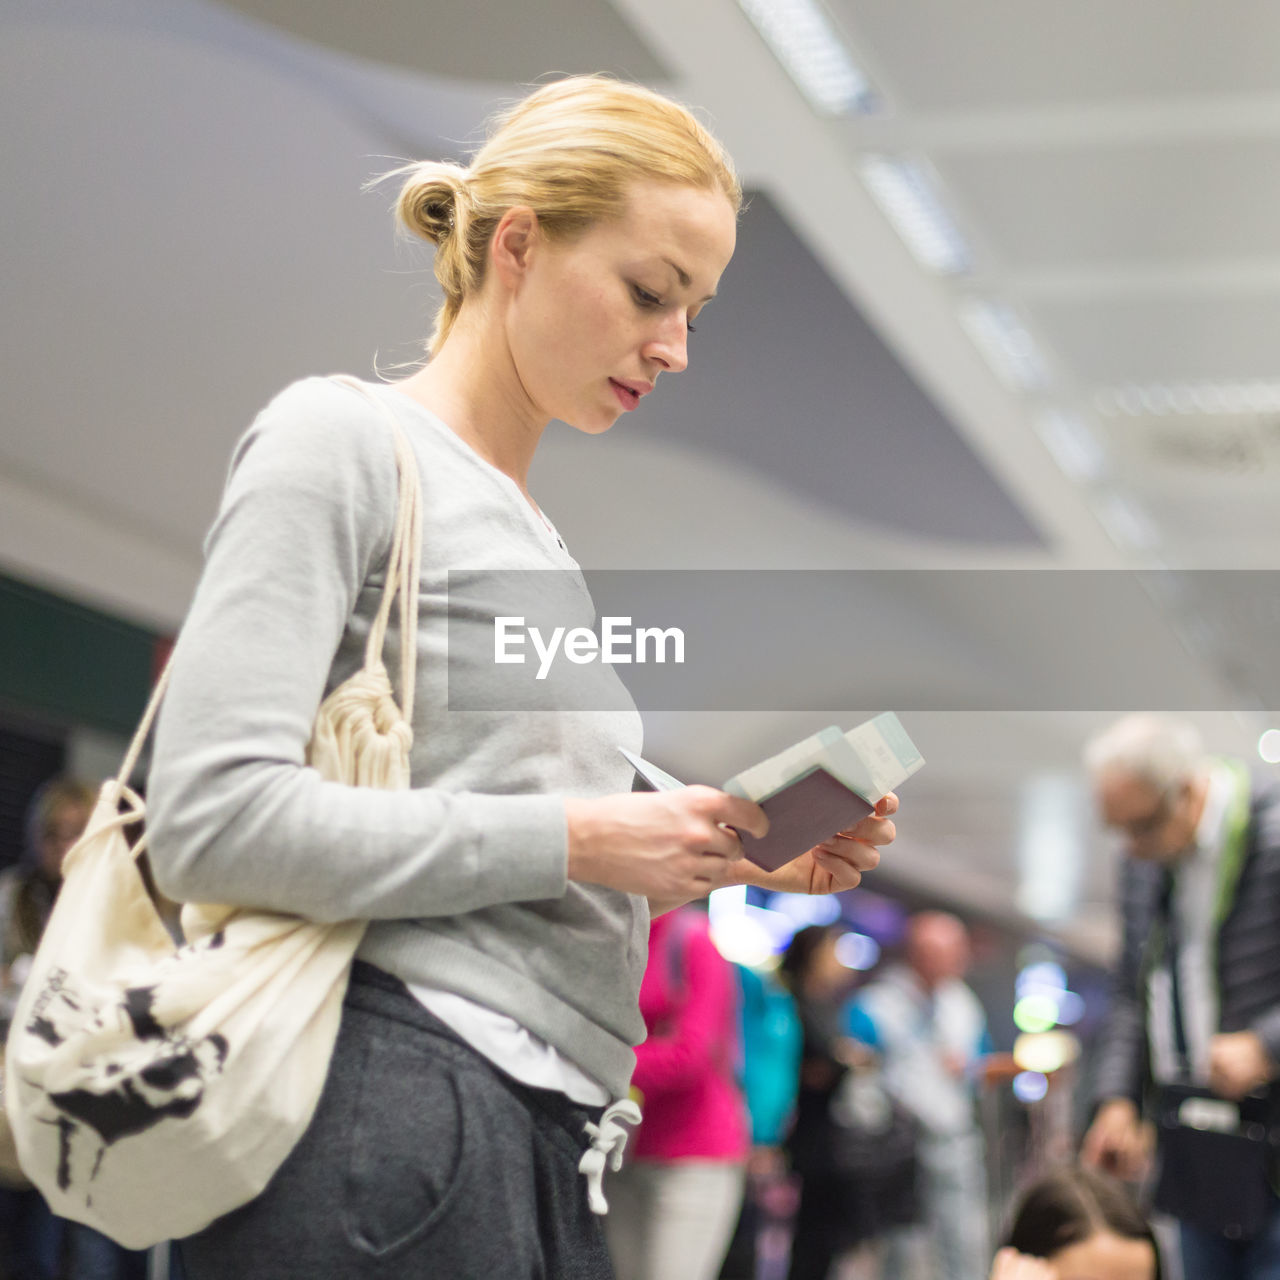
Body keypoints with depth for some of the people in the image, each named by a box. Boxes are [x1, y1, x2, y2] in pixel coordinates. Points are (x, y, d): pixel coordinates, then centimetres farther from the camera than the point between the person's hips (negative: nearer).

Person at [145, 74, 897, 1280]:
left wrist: (732, 851, 6)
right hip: (390, 1108, -8)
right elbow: (212, 818, -15)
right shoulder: (341, 437, -3)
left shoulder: (527, 535, 22)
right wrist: (576, 839, -14)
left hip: (547, 1134, 8)